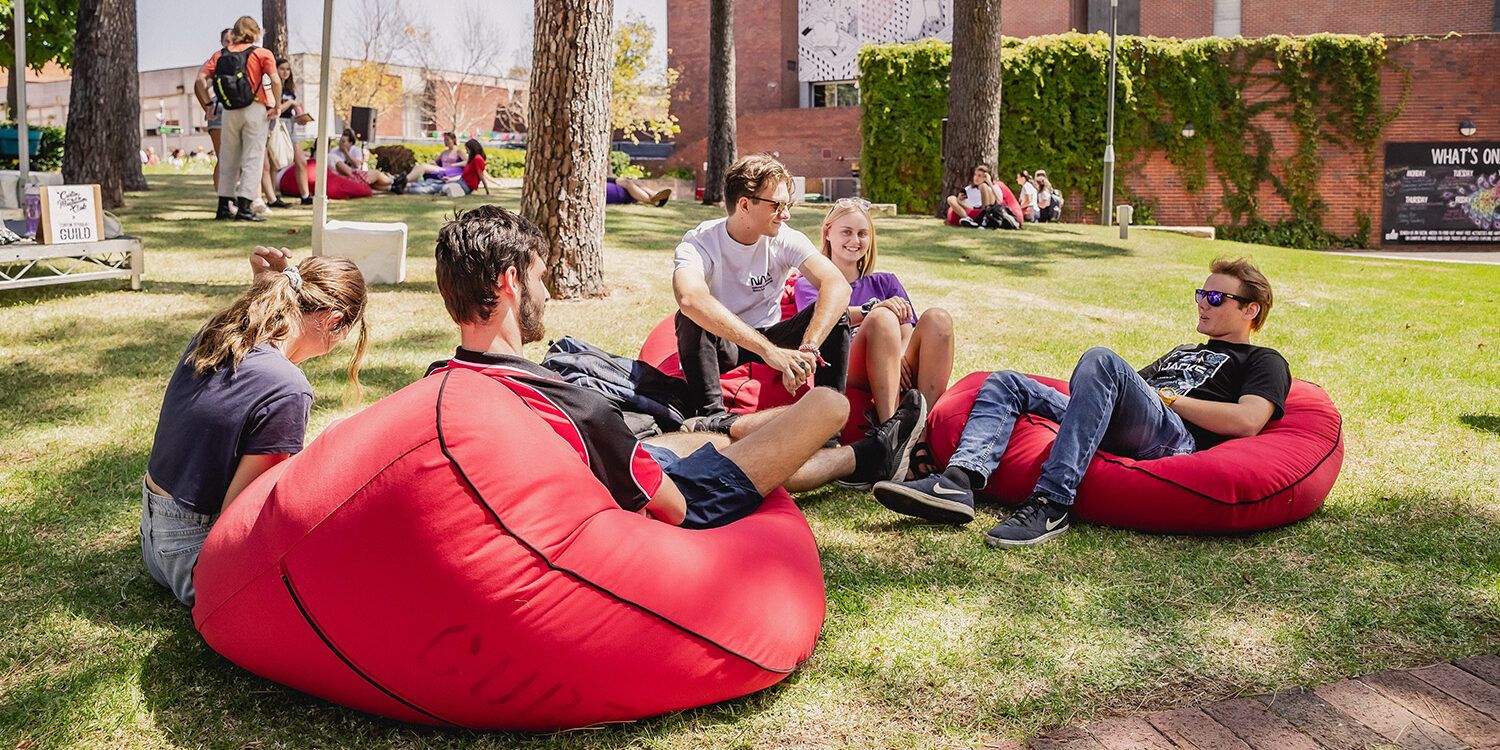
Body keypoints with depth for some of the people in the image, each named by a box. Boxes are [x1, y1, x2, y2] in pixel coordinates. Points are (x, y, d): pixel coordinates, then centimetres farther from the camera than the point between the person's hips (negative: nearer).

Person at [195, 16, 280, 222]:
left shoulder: (220, 55, 10)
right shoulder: (262, 54, 0)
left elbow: (200, 80, 1)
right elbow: (276, 82, -14)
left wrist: (207, 105, 9)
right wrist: (275, 107, -6)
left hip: (229, 113, 4)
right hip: (255, 110, -4)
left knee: (228, 160, 12)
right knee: (252, 159, -1)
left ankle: (223, 207, 13)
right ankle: (243, 207, -8)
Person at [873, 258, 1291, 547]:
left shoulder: (1264, 362, 17)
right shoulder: (1182, 352, 41)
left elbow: (1247, 421, -5)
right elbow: (1119, 390, 34)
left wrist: (1166, 397, 1)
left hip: (1174, 439, -8)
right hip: (1110, 433, 8)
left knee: (1102, 359, -34)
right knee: (1006, 383, -3)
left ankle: (1051, 505, -41)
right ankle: (960, 481, -32)